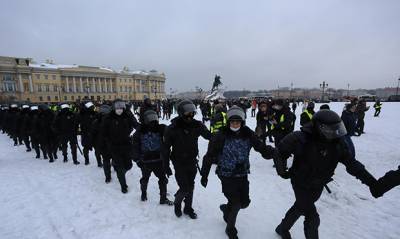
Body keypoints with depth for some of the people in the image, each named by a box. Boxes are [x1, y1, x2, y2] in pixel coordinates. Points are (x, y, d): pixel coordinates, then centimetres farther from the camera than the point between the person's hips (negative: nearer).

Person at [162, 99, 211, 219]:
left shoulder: (197, 125, -11)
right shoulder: (172, 128, -17)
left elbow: (210, 136, 1)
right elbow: (166, 148, -8)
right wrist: (166, 165, -3)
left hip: (192, 162, 3)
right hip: (179, 163, -3)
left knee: (190, 187, 16)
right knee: (184, 188, 0)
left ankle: (188, 208, 41)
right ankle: (177, 203, 34)